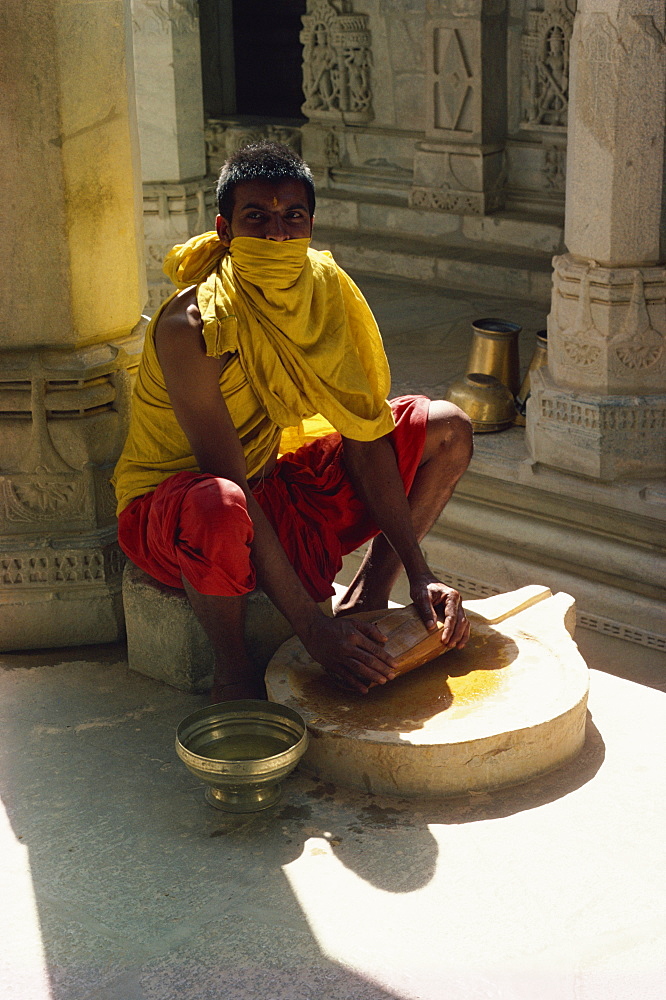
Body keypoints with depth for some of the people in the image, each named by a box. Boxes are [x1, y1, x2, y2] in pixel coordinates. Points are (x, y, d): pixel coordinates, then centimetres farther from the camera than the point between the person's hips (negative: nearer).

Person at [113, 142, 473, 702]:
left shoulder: (325, 288, -9)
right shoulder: (191, 328, -28)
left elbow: (363, 436, -7)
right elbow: (231, 487, -32)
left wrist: (419, 575, -14)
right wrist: (313, 631, -35)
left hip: (276, 488, 7)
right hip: (169, 502, -6)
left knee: (446, 428, 0)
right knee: (220, 508, -44)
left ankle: (365, 603, 6)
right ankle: (233, 671, -15)